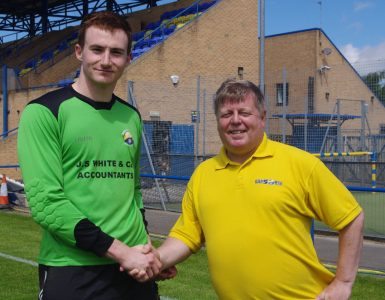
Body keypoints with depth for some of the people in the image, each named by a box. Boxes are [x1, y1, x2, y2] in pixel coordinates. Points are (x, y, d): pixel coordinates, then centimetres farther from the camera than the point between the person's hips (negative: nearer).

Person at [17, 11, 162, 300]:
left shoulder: (132, 117, 9)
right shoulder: (44, 112, -8)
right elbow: (45, 202, -15)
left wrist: (144, 242, 2)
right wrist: (120, 251, -16)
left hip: (137, 267, 5)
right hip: (73, 271, -5)